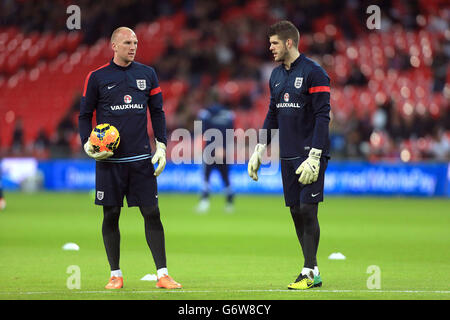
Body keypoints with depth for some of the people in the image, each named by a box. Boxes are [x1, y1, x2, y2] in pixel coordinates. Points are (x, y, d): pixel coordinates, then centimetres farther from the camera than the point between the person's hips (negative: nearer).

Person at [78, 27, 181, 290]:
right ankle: (116, 275, 12)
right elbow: (85, 115, 8)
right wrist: (88, 144, -8)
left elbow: (157, 112, 13)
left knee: (152, 213, -3)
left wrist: (161, 146, 4)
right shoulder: (97, 77, 1)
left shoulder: (147, 74, 8)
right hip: (109, 160, -1)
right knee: (111, 215, 2)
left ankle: (163, 274, -1)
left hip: (141, 158, 1)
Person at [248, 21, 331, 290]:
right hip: (287, 156, 7)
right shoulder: (276, 76, 13)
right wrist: (259, 151, 17)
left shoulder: (314, 73, -10)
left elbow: (322, 116, -14)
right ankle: (312, 270, 10)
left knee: (308, 210, -9)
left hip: (310, 154, -7)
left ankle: (310, 272, -6)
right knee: (296, 212, 5)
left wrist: (314, 157, -19)